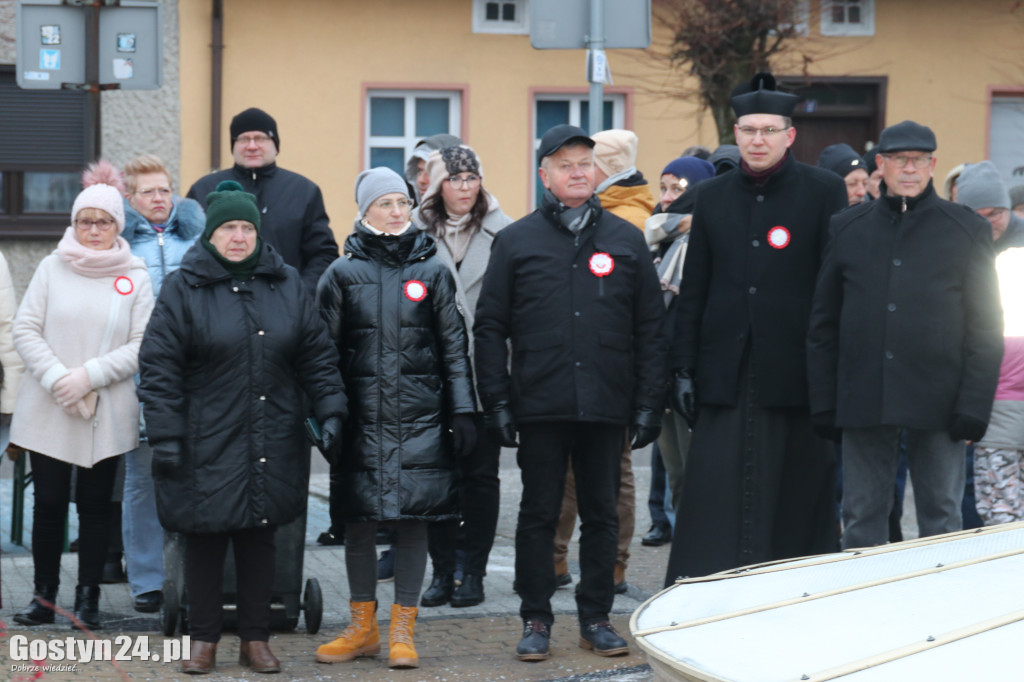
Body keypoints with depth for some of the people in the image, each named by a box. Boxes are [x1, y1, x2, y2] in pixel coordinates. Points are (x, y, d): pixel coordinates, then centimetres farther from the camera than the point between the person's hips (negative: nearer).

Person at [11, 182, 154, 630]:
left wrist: (89, 376, -13)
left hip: (107, 414, 0)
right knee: (49, 503, 3)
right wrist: (56, 377, -12)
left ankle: (88, 598, 10)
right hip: (47, 410, 1)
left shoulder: (135, 278, 2)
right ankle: (44, 597, 12)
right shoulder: (51, 269, 5)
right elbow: (25, 329, 1)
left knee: (95, 505, 3)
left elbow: (142, 345, -3)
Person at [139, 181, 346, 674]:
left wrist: (330, 410, 1)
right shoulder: (183, 289, -2)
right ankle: (203, 640, 15)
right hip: (206, 444, -3)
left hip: (272, 446, 3)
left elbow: (316, 356, 11)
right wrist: (164, 435, -10)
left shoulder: (286, 286, 9)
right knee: (204, 541, 3)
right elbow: (159, 368, -5)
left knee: (259, 540, 8)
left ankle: (255, 638, 18)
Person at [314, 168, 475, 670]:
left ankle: (402, 630, 9)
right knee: (358, 519, 4)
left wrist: (462, 412, 2)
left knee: (413, 519, 0)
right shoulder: (342, 274, 5)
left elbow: (454, 346, 8)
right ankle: (363, 627, 17)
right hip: (363, 417, 0)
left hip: (420, 418, 0)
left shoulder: (432, 270, 7)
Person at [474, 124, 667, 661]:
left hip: (606, 406, 1)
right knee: (539, 514, 4)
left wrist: (648, 404, 3)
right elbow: (490, 326, 4)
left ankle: (595, 618, 17)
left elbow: (650, 328, 9)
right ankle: (536, 620, 12)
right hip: (540, 405, -1)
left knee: (601, 515, 7)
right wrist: (496, 400, -4)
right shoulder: (516, 241, 5)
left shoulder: (625, 239, 9)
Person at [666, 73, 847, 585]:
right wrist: (684, 368, 6)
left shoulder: (824, 192, 2)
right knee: (713, 502, -2)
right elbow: (692, 291, 12)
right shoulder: (712, 197, 11)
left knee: (794, 500, 4)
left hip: (796, 372, -2)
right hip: (725, 374, 2)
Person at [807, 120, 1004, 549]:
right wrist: (823, 402, 3)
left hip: (937, 401, -2)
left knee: (940, 520, 4)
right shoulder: (847, 228, 9)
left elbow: (986, 328, 2)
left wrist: (973, 407, -7)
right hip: (863, 399, 2)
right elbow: (823, 324, 10)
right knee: (861, 519, 6)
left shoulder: (968, 230, 4)